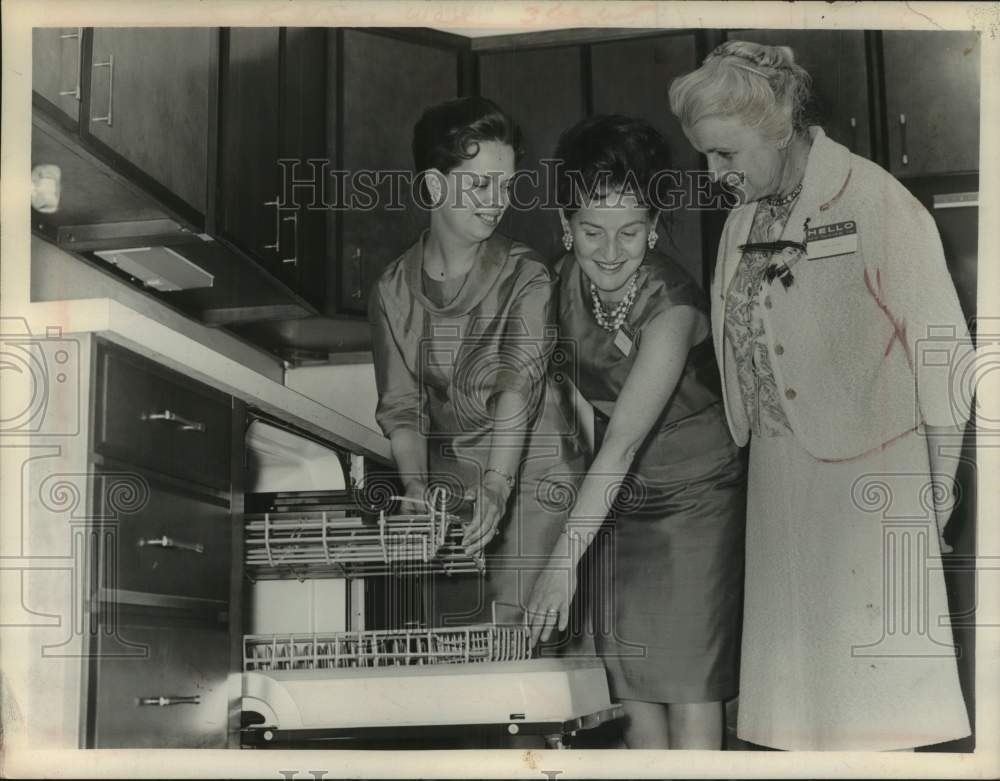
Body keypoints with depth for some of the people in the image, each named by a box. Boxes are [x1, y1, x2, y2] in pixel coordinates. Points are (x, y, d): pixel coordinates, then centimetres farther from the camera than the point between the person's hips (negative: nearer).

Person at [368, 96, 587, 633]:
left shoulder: (526, 278, -8)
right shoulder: (394, 291, 3)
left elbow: (519, 387, -21)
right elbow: (401, 407, 2)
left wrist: (497, 484, -35)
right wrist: (416, 489, -15)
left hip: (531, 480, -3)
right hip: (450, 487, 3)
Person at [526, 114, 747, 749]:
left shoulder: (673, 305, -24)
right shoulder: (568, 281, -3)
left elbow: (625, 440, -29)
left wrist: (565, 560, -32)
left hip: (696, 500, -6)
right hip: (620, 503, 6)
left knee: (691, 705, -8)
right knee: (635, 702, 7)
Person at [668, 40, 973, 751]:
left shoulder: (873, 199, -10)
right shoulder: (744, 219, 10)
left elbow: (937, 341, -9)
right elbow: (736, 343, 11)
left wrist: (942, 476, -8)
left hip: (867, 465, -6)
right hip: (777, 471, 6)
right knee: (795, 648, 8)